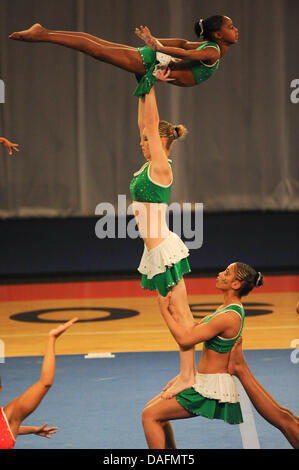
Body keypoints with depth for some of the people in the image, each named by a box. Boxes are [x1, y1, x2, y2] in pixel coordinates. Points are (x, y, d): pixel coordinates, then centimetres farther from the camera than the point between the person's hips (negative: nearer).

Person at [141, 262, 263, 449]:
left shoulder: (229, 317, -23)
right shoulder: (226, 308, 9)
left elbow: (184, 339, -23)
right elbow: (194, 328, 16)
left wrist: (165, 309, -14)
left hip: (213, 390, -10)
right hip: (205, 382, 10)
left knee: (150, 415, -10)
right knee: (154, 409, 19)